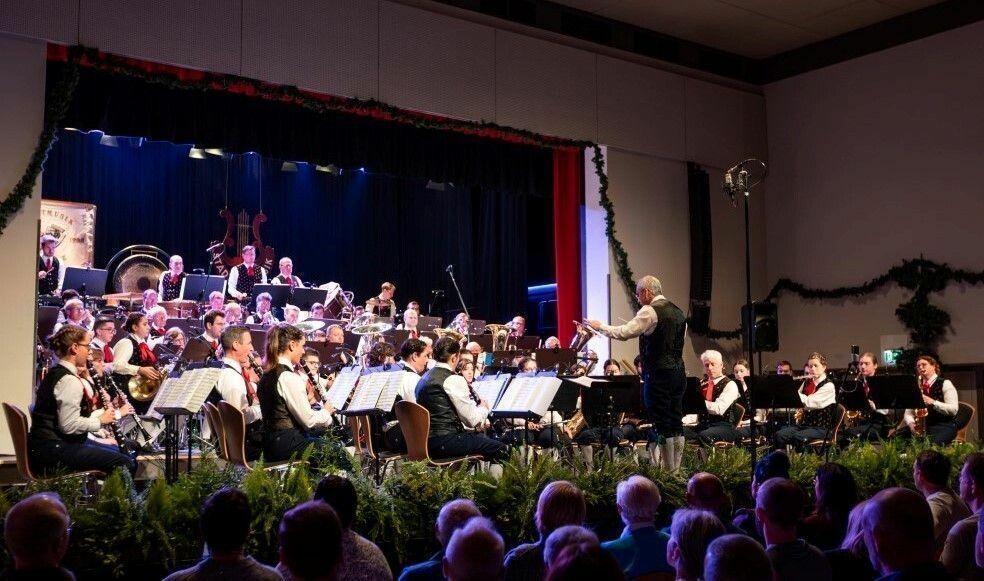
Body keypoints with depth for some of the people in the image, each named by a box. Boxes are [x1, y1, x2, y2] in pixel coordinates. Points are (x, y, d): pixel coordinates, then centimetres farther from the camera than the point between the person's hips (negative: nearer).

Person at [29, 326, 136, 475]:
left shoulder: (55, 373, 13)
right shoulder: (69, 380, -18)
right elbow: (69, 425, -26)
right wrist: (100, 420, -11)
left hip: (53, 443, 11)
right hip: (56, 450, -11)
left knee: (120, 453, 17)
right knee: (126, 464, -14)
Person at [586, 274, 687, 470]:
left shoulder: (650, 311, -12)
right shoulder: (678, 312, 13)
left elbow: (623, 333, -16)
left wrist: (599, 326, -3)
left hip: (658, 375, -8)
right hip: (678, 372, 8)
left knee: (661, 425, -2)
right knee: (676, 423, 11)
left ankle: (667, 469, 2)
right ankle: (677, 468, 15)